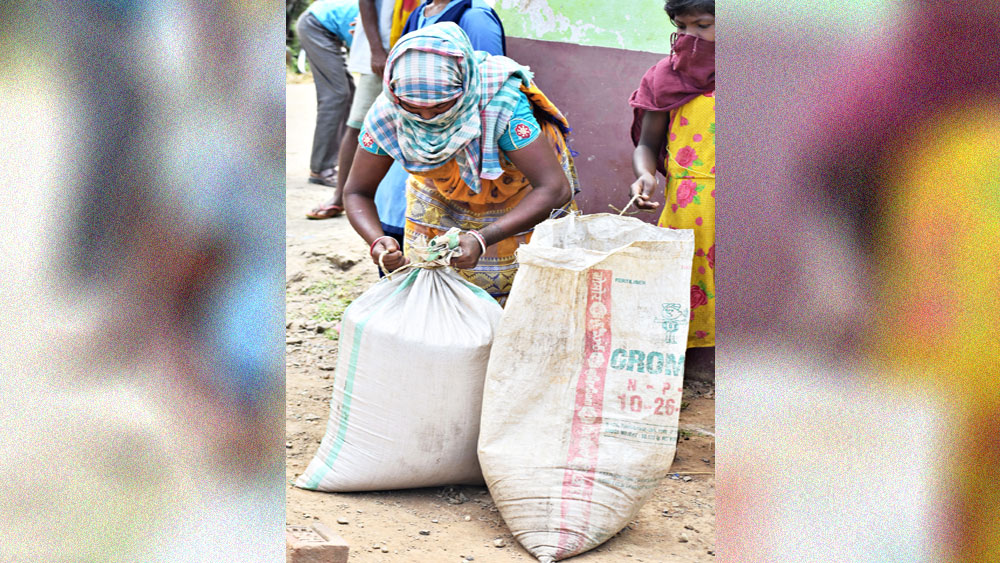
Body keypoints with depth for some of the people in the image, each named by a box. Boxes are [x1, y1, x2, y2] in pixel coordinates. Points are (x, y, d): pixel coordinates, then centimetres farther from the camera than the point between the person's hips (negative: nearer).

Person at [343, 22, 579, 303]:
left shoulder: (503, 103, -39)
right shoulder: (386, 114, -29)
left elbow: (554, 189, -41)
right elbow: (357, 192, -17)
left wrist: (482, 239, -53)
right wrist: (377, 240, -40)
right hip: (443, 200, 3)